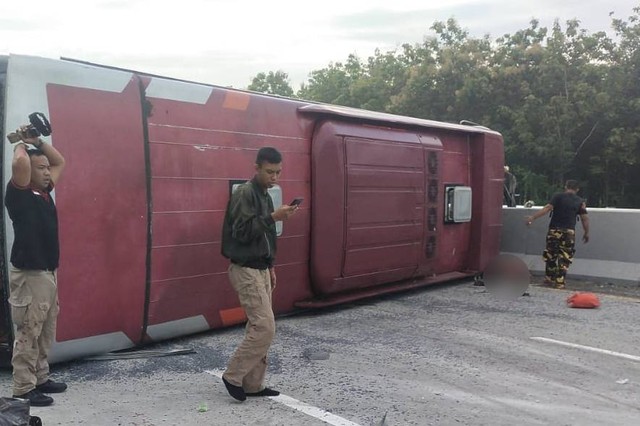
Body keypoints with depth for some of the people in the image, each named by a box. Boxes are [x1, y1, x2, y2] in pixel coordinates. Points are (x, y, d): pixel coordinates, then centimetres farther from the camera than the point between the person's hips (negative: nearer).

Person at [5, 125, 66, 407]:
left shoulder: (44, 192, 12)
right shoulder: (19, 194, -11)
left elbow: (60, 162, 23)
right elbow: (20, 163, -30)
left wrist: (38, 142, 10)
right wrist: (21, 143, -9)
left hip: (48, 272, 9)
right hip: (29, 274, -9)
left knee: (45, 333, 16)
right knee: (27, 333, -3)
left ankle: (40, 379, 27)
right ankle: (23, 390, 5)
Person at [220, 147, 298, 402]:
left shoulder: (265, 196, 14)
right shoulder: (243, 194, -14)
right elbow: (242, 232, -22)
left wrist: (270, 267, 20)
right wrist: (273, 218, -25)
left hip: (260, 269, 9)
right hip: (245, 270, -9)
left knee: (259, 328, 9)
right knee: (265, 327, -11)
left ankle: (253, 385, 17)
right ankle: (233, 376, 2)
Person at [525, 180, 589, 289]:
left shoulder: (558, 196, 0)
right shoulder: (580, 202, 6)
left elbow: (547, 208, -11)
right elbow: (584, 218, 5)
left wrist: (533, 217, -13)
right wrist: (586, 233, 16)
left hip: (554, 230, 0)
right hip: (569, 232, 0)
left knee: (551, 255, 13)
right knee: (565, 257, 4)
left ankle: (549, 278, 22)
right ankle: (559, 282, 0)